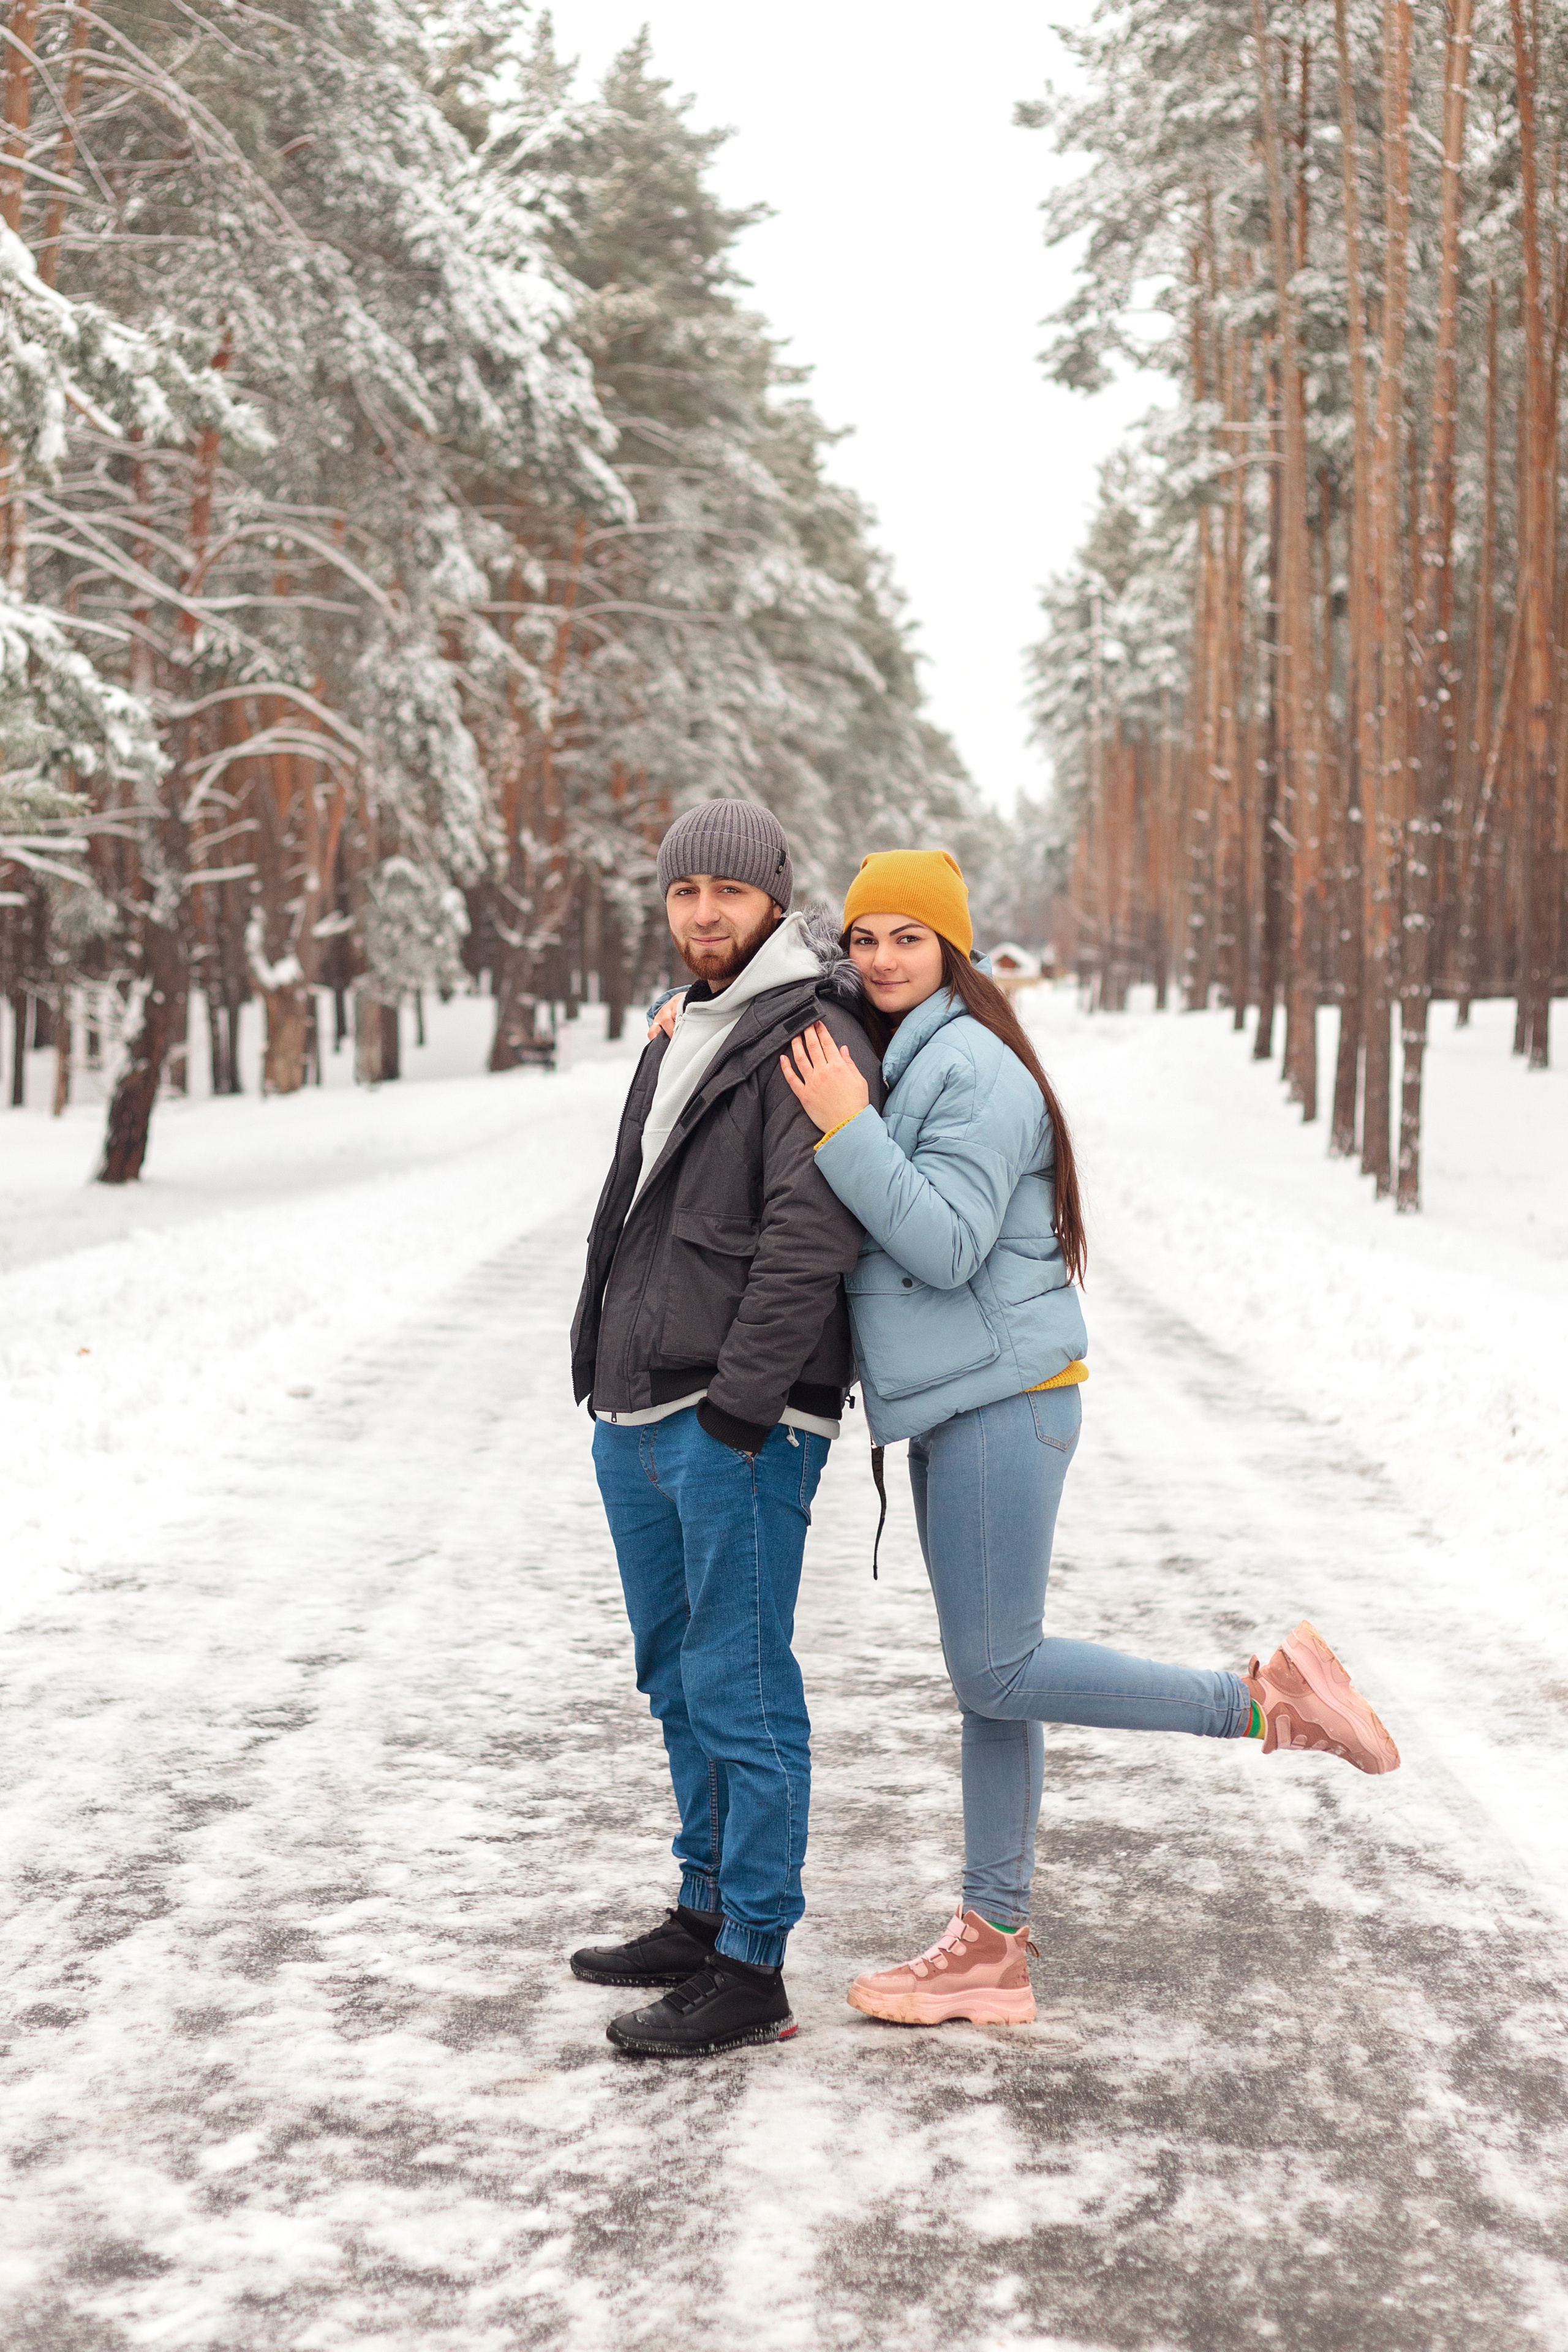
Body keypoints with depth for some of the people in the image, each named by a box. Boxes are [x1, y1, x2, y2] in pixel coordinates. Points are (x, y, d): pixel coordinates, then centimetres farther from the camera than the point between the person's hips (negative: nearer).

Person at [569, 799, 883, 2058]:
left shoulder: (814, 1040, -10)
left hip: (741, 1429, -9)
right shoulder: (682, 1033, 19)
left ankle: (752, 1974, 1)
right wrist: (613, 1383, 18)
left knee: (739, 1693, -6)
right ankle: (708, 1914, 29)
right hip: (636, 1419, 9)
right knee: (679, 1680, 17)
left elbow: (812, 1238, -20)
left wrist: (738, 1409, -22)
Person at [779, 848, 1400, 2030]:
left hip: (1001, 1400, -10)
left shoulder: (972, 1066, -15)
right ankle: (992, 1949, 15)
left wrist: (847, 1129, -24)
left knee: (996, 1673, -8)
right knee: (990, 1677, 10)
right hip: (959, 1407, 10)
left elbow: (947, 1245, -22)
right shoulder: (902, 1063, 16)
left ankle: (1265, 1699, 1)